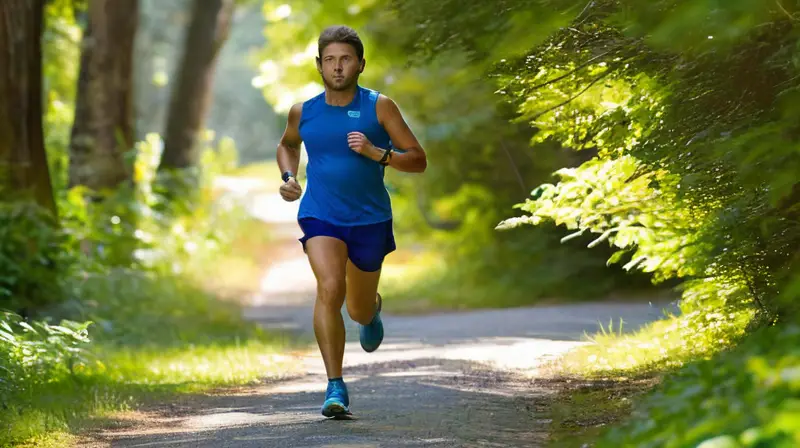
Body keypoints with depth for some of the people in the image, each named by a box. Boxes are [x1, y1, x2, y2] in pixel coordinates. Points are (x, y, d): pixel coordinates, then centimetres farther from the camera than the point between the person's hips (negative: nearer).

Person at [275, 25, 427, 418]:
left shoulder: (379, 107, -6)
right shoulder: (303, 112, 1)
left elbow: (418, 160, -6)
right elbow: (288, 144, 24)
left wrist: (377, 153, -22)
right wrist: (288, 176, 5)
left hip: (369, 219, 0)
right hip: (320, 216, 0)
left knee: (359, 308, 14)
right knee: (330, 289, -25)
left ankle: (372, 311, 55)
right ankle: (335, 386, -22)